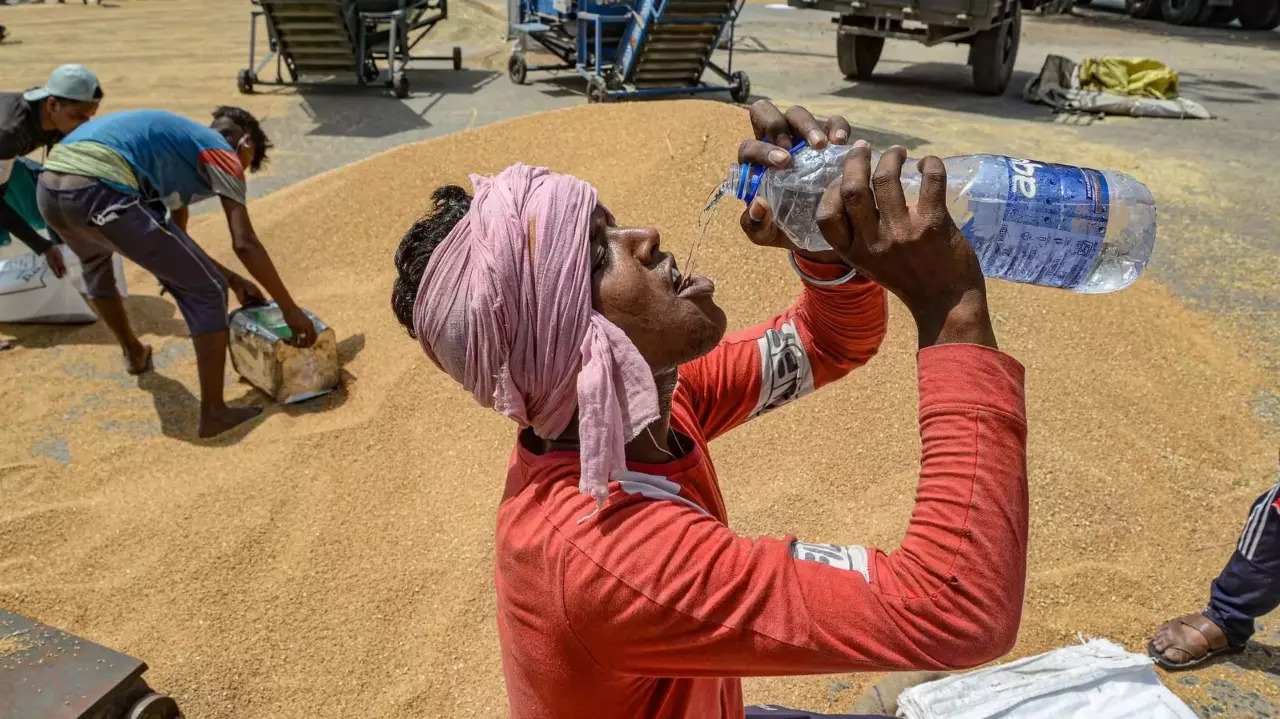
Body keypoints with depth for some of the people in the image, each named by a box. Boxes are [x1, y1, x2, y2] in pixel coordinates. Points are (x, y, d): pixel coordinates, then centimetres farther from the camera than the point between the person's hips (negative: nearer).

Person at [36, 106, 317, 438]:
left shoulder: (180, 142, 34)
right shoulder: (222, 152, 11)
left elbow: (172, 238, 40)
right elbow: (245, 244, 0)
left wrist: (233, 279, 41)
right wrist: (289, 308, 6)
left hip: (49, 190, 10)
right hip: (99, 191, -10)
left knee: (94, 262, 42)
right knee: (206, 292, 2)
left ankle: (134, 353, 63)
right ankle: (213, 413, 6)